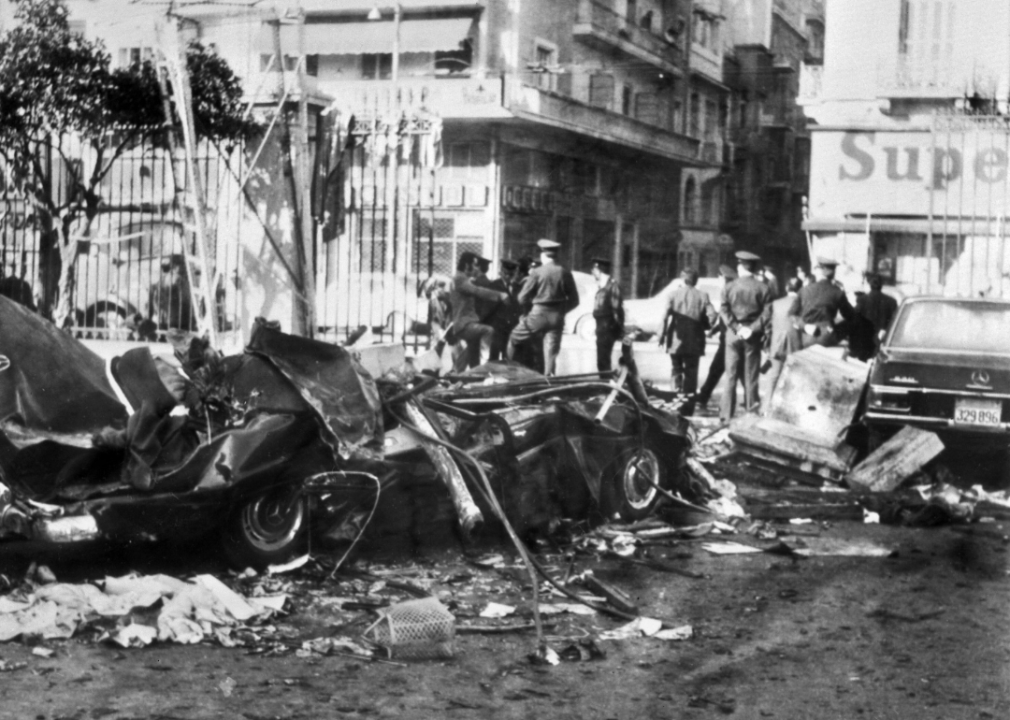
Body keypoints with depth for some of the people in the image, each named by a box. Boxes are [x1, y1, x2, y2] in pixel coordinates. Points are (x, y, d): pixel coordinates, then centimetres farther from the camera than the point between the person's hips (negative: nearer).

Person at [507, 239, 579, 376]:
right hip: (557, 317, 3)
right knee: (551, 351, 4)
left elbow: (522, 298, -3)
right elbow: (574, 301, 6)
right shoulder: (565, 274, 2)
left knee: (513, 340, 14)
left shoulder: (537, 272, -7)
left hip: (538, 315, -3)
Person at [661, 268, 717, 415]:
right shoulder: (702, 296, -1)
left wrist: (663, 333, -5)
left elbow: (666, 315, -11)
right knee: (691, 373, 6)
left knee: (677, 370, 15)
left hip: (676, 340, 0)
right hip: (694, 341, 0)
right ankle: (688, 407, 4)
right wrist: (705, 326, 10)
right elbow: (712, 316, -9)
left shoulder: (674, 294, -2)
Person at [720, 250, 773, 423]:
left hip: (733, 334, 0)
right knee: (751, 376, 7)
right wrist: (752, 329, -11)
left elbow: (724, 311, -8)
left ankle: (726, 414, 3)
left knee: (731, 376, 5)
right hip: (753, 336, 0)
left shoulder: (729, 287, -1)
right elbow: (767, 314, -10)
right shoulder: (763, 288, -2)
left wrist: (737, 328, -10)